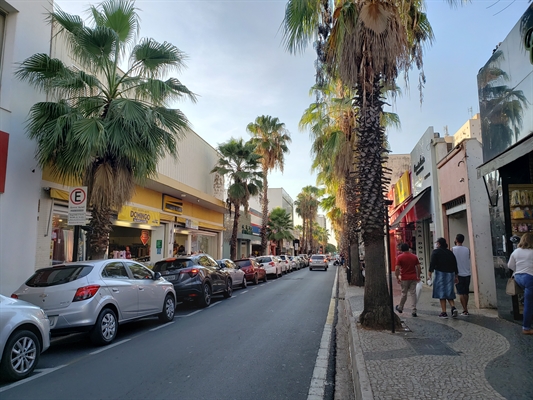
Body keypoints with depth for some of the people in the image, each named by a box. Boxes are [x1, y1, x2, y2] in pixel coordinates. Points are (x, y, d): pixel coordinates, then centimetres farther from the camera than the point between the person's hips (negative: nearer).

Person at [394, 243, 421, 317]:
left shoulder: (400, 257, -7)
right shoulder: (414, 256, 5)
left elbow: (397, 269, -12)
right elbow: (418, 267, 4)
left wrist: (397, 277, -4)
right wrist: (418, 276, 13)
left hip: (404, 278, -2)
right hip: (413, 278, 3)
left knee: (404, 293, 11)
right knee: (413, 293, 3)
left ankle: (400, 308, 27)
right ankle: (414, 311, -1)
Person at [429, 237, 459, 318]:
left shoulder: (436, 252, -4)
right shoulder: (450, 252, 12)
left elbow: (432, 263, -13)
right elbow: (455, 264, 12)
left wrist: (430, 272, -8)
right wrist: (455, 276, 16)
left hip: (440, 273, -5)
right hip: (450, 274, 5)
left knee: (441, 293, -1)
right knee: (449, 293, 13)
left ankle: (444, 312, -1)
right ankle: (453, 307, -8)